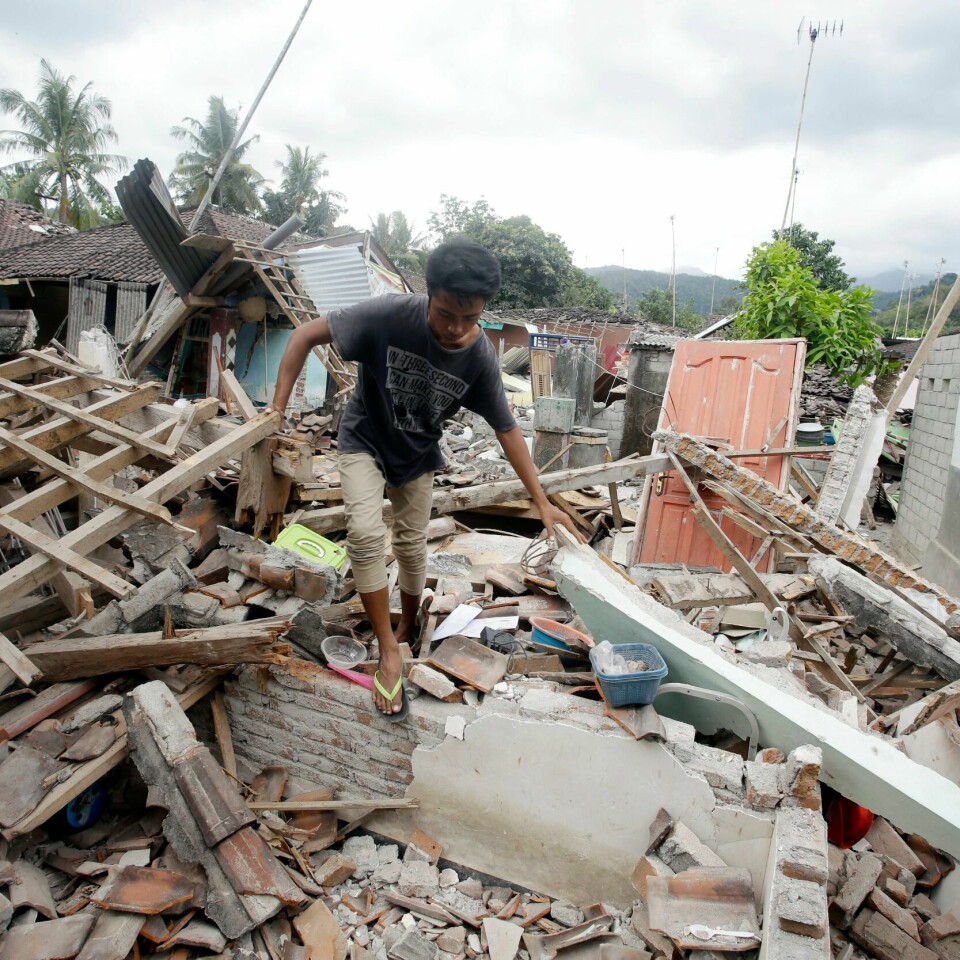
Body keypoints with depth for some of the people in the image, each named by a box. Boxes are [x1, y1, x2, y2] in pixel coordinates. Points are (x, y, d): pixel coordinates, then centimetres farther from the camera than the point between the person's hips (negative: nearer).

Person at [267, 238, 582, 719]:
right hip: (364, 440, -2)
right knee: (366, 534, -20)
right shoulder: (389, 315, -32)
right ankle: (389, 653, -6)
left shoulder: (481, 358, -23)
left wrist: (542, 503, -11)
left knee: (411, 545, 10)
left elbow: (507, 430, -12)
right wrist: (278, 406, -26)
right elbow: (306, 335, -21)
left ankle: (407, 627, 39)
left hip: (418, 455, 2)